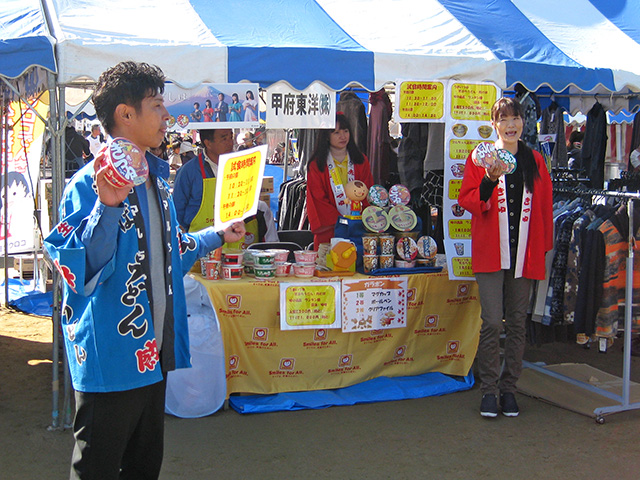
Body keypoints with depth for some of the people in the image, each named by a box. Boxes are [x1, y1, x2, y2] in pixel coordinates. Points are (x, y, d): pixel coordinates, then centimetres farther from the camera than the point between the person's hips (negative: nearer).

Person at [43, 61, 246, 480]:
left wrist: (218, 237, 30)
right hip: (111, 356, -8)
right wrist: (109, 206, -35)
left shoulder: (156, 180, 12)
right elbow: (77, 268, -24)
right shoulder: (90, 184, -16)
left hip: (154, 351, 8)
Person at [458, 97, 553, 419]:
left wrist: (544, 247, 10)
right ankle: (488, 390, 3)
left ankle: (508, 388, 17)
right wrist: (489, 182, -20)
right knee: (492, 321, -9)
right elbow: (467, 202, -3)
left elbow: (544, 206, 14)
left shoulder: (534, 161, 11)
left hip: (524, 254, 3)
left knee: (517, 322, 7)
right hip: (490, 252, -3)